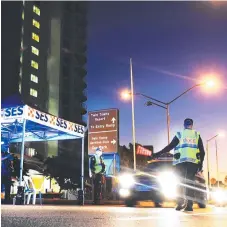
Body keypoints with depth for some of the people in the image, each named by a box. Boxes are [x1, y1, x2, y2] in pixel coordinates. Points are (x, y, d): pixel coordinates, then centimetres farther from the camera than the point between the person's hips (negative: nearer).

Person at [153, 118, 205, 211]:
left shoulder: (179, 134, 8)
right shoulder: (197, 135, 13)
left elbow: (169, 147, 1)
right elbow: (202, 151, 8)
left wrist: (158, 154, 5)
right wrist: (200, 163, 11)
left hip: (181, 162, -1)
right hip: (193, 162, 1)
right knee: (190, 183, 5)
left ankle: (180, 203, -2)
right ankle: (189, 205, -1)